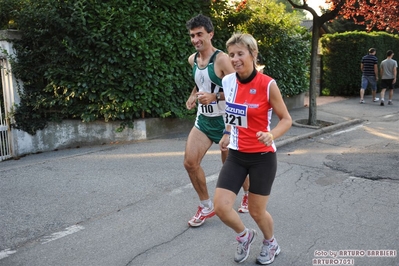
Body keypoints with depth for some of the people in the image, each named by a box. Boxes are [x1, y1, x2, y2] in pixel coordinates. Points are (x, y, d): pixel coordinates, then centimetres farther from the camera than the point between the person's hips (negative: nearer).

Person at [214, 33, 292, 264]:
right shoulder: (228, 81, -1)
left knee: (256, 211, 7)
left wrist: (271, 135, -27)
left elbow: (286, 119, -9)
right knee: (221, 206, -6)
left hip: (262, 157, -4)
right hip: (236, 155, 4)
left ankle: (271, 243, 41)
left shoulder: (268, 85, -16)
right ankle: (245, 236, 27)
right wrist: (227, 134, 10)